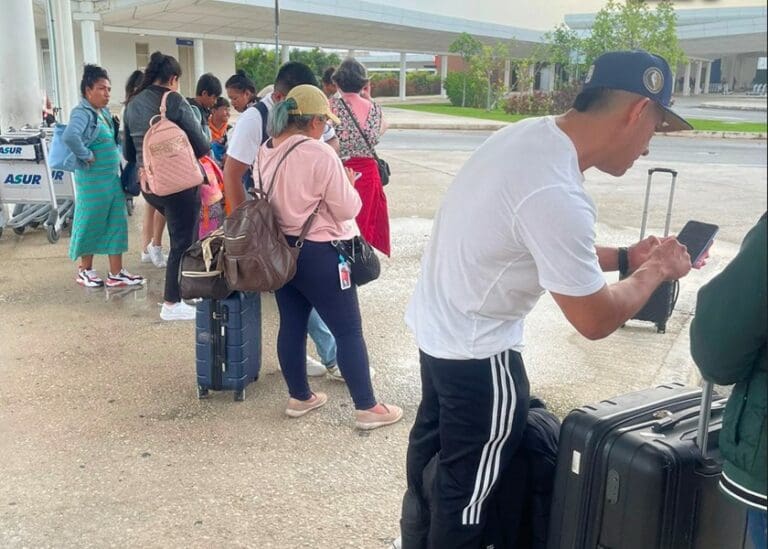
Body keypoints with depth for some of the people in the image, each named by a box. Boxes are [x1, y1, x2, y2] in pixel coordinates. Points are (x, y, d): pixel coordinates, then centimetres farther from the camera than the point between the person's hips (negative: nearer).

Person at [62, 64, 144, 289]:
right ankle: (85, 270, 22)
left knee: (116, 224, 9)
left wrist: (116, 159, 7)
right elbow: (69, 136, -34)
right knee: (91, 224, 5)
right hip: (93, 180, -8)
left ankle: (116, 273, 16)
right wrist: (86, 156, -22)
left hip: (113, 177, 8)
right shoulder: (82, 113, -16)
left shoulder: (104, 112, 10)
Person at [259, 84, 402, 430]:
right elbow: (347, 209, -15)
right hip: (318, 255, -8)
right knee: (349, 331, 3)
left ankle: (299, 397, 30)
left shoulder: (264, 153, 4)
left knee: (291, 325, 16)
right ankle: (367, 408, 11)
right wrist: (347, 185, 3)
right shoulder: (320, 155, -20)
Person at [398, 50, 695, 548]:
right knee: (470, 481, 11)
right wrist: (655, 271, -6)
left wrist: (624, 257, 3)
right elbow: (595, 320, -22)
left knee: (434, 438, 29)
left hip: (438, 325, 10)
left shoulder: (528, 134, -4)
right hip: (476, 349, -10)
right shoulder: (556, 195, -33)